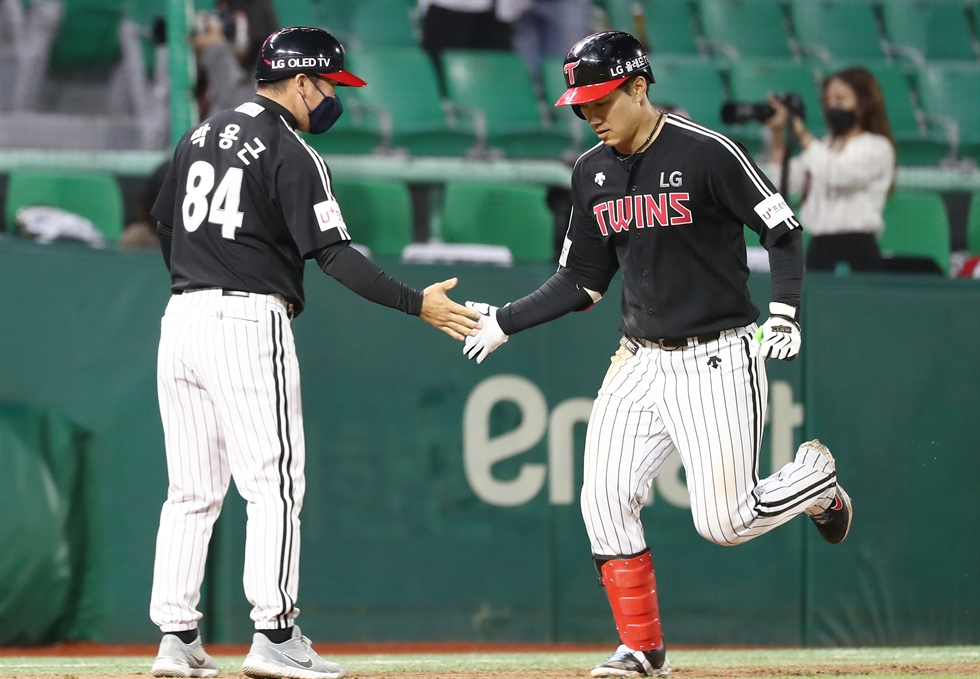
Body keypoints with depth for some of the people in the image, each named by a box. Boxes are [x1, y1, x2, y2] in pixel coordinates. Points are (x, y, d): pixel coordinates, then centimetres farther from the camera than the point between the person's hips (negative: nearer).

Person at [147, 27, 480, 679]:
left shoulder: (201, 135, 14)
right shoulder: (292, 155, -9)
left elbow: (164, 223, 21)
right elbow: (335, 256, -16)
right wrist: (417, 303, -17)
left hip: (182, 317, 7)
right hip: (249, 324, -7)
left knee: (192, 490, 9)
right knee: (274, 484, -3)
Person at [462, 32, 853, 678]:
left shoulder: (707, 152, -13)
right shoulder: (593, 172, 7)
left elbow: (783, 232, -10)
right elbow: (582, 281, 15)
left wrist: (784, 313, -23)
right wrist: (505, 320, 7)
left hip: (717, 358, -6)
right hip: (640, 360, 6)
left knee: (723, 522, -8)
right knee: (605, 500, -5)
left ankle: (815, 475, 23)